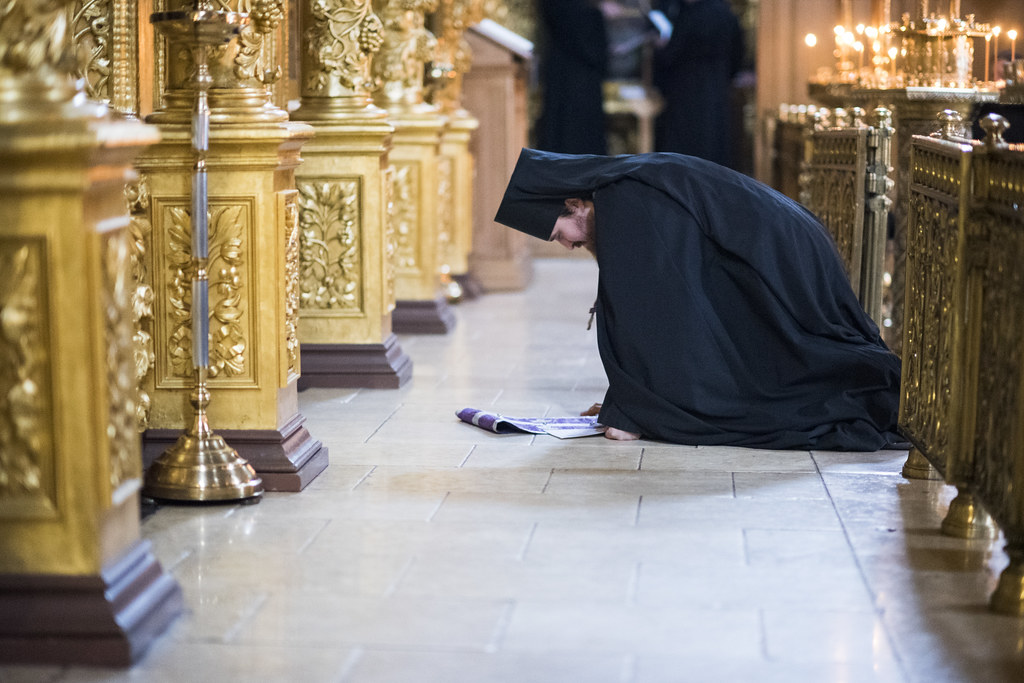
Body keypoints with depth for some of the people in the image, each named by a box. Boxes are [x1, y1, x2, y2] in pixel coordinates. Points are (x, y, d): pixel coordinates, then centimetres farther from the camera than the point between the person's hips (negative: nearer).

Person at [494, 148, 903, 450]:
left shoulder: (624, 205, -20)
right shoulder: (627, 189, 10)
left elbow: (640, 310, -22)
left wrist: (632, 411, -17)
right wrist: (621, 398, 15)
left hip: (775, 267, -10)